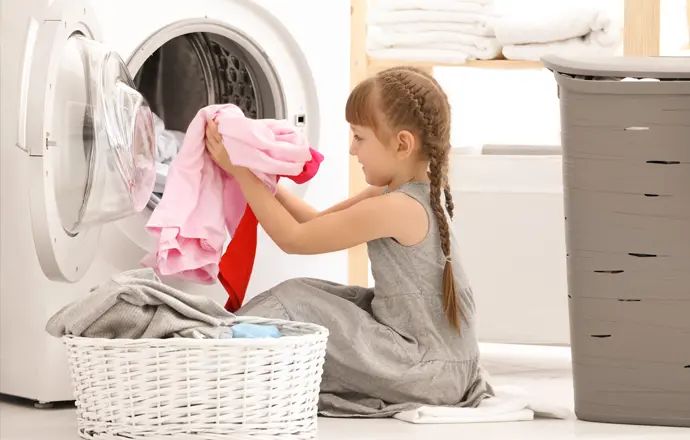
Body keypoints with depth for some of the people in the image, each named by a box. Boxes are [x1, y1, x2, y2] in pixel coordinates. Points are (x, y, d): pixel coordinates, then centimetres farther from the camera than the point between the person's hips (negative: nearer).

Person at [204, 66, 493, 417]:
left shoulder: (393, 209, -24)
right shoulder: (422, 193, 5)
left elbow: (293, 238, -15)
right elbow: (318, 223, 12)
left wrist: (240, 170, -9)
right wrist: (262, 176, 7)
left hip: (428, 373, -9)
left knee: (292, 301, -8)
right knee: (309, 295, 11)